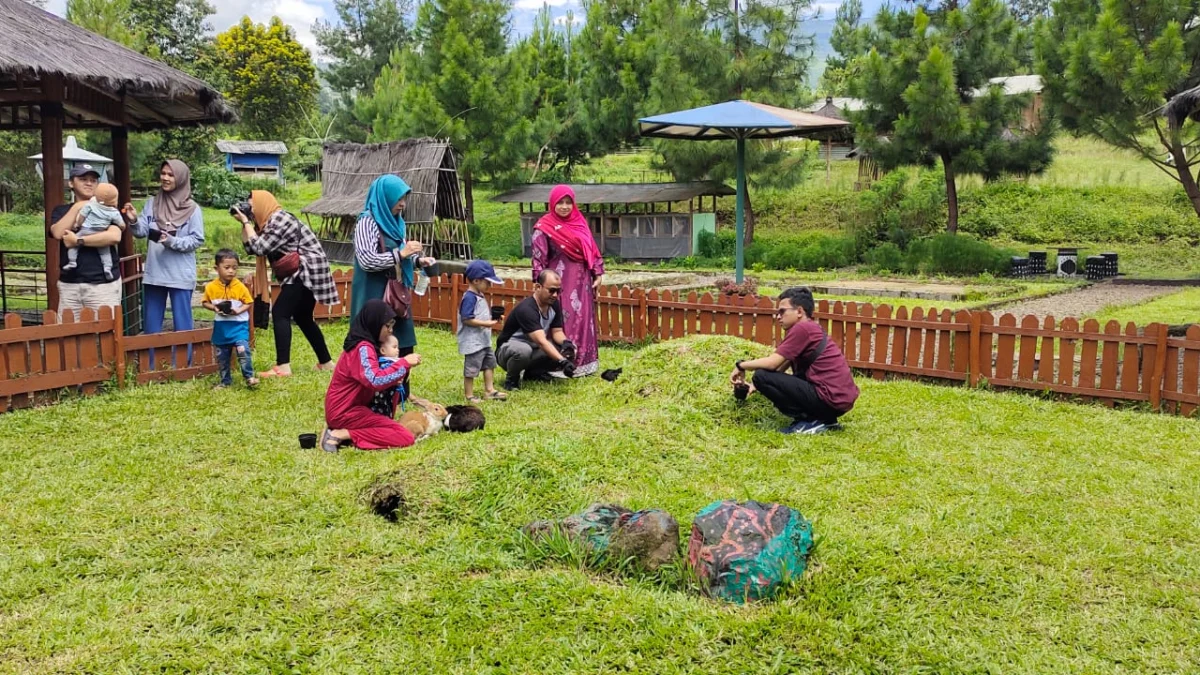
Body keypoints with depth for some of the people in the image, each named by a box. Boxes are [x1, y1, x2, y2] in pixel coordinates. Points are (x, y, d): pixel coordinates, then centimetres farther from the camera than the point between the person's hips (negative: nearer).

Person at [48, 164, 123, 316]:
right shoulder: (61, 211, 15)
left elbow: (114, 236, -13)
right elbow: (58, 233, -5)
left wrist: (78, 241, -11)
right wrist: (77, 208, -5)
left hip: (103, 283, -3)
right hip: (69, 283, 3)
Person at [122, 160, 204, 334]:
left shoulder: (192, 209, -4)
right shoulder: (151, 203, 7)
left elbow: (197, 240, -8)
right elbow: (142, 232, 1)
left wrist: (171, 241, -20)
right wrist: (134, 221, -19)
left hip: (181, 275, -4)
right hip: (154, 273, 4)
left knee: (182, 324, 4)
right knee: (151, 323, 12)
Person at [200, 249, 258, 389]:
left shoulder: (240, 286, -10)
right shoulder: (211, 287, -5)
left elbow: (249, 303, -2)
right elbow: (205, 302, 6)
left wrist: (239, 310, -19)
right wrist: (214, 308, -13)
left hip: (238, 324, -3)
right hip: (221, 326, 3)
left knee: (242, 349, -20)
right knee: (221, 356, 11)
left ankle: (249, 377, -7)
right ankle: (225, 381, 25)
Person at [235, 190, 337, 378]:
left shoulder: (279, 220, -15)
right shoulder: (271, 221, 15)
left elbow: (259, 248, -20)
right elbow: (250, 247, 12)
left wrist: (246, 222, -11)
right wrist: (245, 225, 4)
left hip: (307, 269, -11)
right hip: (306, 271, 11)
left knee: (280, 312, -13)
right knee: (303, 317, 16)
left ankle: (283, 366, -18)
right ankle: (326, 362, 21)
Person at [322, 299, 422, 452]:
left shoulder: (365, 344, 11)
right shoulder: (363, 348, -19)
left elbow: (372, 378, 16)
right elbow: (375, 380, -34)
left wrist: (395, 377, -2)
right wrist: (404, 363, -24)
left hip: (348, 407, 10)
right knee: (405, 437, -13)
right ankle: (341, 435, -11)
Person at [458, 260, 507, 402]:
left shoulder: (480, 296, 11)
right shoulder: (469, 298, -20)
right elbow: (467, 319, -25)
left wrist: (493, 318, 5)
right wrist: (486, 324, -24)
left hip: (484, 340, 10)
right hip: (473, 342, -10)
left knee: (489, 363, 17)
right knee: (471, 369, 0)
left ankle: (489, 390, 26)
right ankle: (469, 395, 9)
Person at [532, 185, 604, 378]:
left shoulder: (580, 222, 9)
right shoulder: (544, 227, -8)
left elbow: (591, 249, 13)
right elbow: (539, 259, -10)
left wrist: (598, 274, 8)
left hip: (582, 281, 6)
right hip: (559, 282, -6)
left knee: (583, 320, 9)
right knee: (563, 321, -3)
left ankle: (583, 362, 19)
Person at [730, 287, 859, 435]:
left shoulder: (802, 328, -12)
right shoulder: (810, 328, 19)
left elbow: (772, 363, -15)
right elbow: (780, 368, 19)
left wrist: (741, 366, 0)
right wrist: (756, 384, 12)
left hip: (830, 399, -10)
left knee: (761, 376, -10)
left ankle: (811, 422, -6)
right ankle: (825, 419, 14)